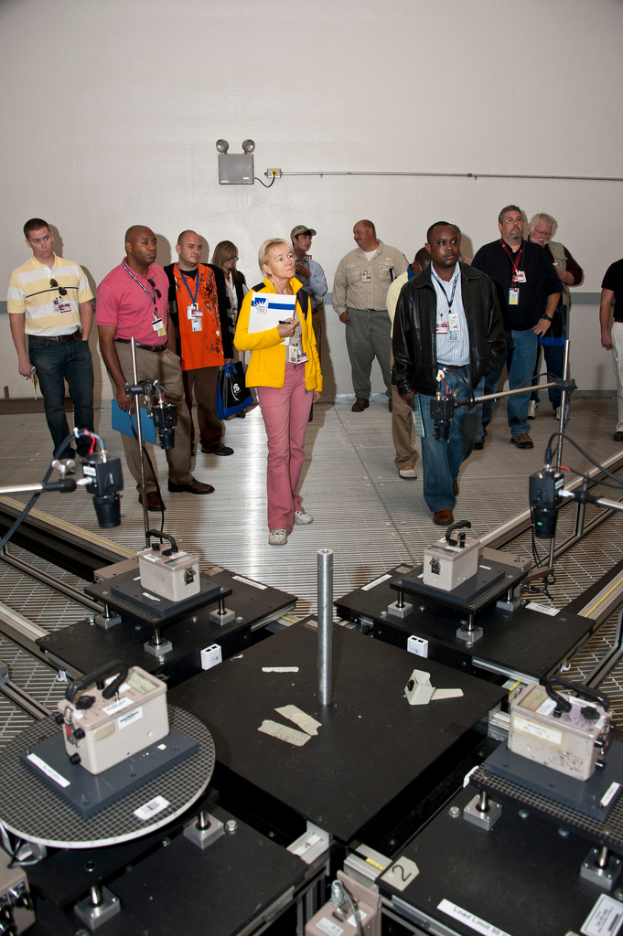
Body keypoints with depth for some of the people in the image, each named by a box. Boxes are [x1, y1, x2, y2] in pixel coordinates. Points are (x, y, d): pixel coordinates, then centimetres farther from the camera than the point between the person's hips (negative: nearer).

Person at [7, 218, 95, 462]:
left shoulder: (73, 269, 7)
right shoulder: (20, 276, 0)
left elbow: (86, 307, 12)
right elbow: (16, 319, 0)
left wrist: (83, 340, 2)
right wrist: (23, 358, -4)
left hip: (76, 344, 2)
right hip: (44, 348, -2)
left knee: (85, 400, 6)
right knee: (54, 405, 5)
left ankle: (87, 448, 25)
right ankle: (64, 456, 17)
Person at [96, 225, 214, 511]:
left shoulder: (159, 274, 9)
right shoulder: (111, 285, -12)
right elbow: (106, 340, -13)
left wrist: (173, 357, 12)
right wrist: (121, 385, -17)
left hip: (162, 354, 7)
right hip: (130, 355, -6)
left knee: (179, 418, 11)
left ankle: (180, 477, 27)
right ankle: (148, 487, 15)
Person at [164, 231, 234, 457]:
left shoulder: (210, 275, 8)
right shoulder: (166, 276, -2)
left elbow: (220, 313, 10)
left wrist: (227, 347, 9)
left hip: (209, 351, 3)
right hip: (180, 354, -2)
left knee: (209, 400, 10)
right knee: (181, 404, 7)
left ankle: (211, 441, 24)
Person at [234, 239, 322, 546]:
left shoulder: (301, 294, 11)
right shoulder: (255, 297, -5)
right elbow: (240, 340, -11)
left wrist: (316, 378, 17)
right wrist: (277, 333, -22)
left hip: (301, 375, 5)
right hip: (273, 378, -5)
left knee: (297, 445, 11)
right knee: (278, 449, -7)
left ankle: (292, 503, 28)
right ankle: (279, 520, 0)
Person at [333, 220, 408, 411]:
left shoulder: (393, 255, 4)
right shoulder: (348, 259, 13)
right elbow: (339, 285, 20)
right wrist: (340, 309, 10)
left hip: (385, 316, -2)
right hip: (356, 316, 3)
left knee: (390, 357, -4)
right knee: (359, 357, 3)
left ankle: (394, 395, 13)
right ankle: (362, 396, 17)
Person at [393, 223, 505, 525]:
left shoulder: (480, 284, 4)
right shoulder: (414, 291, 0)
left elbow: (495, 330, 12)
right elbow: (402, 341, 2)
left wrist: (486, 365, 2)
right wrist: (405, 384, 0)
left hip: (469, 375, 2)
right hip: (431, 377, -2)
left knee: (465, 437, 11)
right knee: (434, 442, 1)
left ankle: (450, 474, 44)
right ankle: (441, 502, 18)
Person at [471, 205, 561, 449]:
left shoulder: (537, 253, 10)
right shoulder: (487, 253, 2)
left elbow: (554, 288, 17)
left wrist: (547, 317, 7)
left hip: (528, 332, 3)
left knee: (522, 383, 7)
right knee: (487, 383, 0)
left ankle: (519, 429, 19)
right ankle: (479, 429, 10)